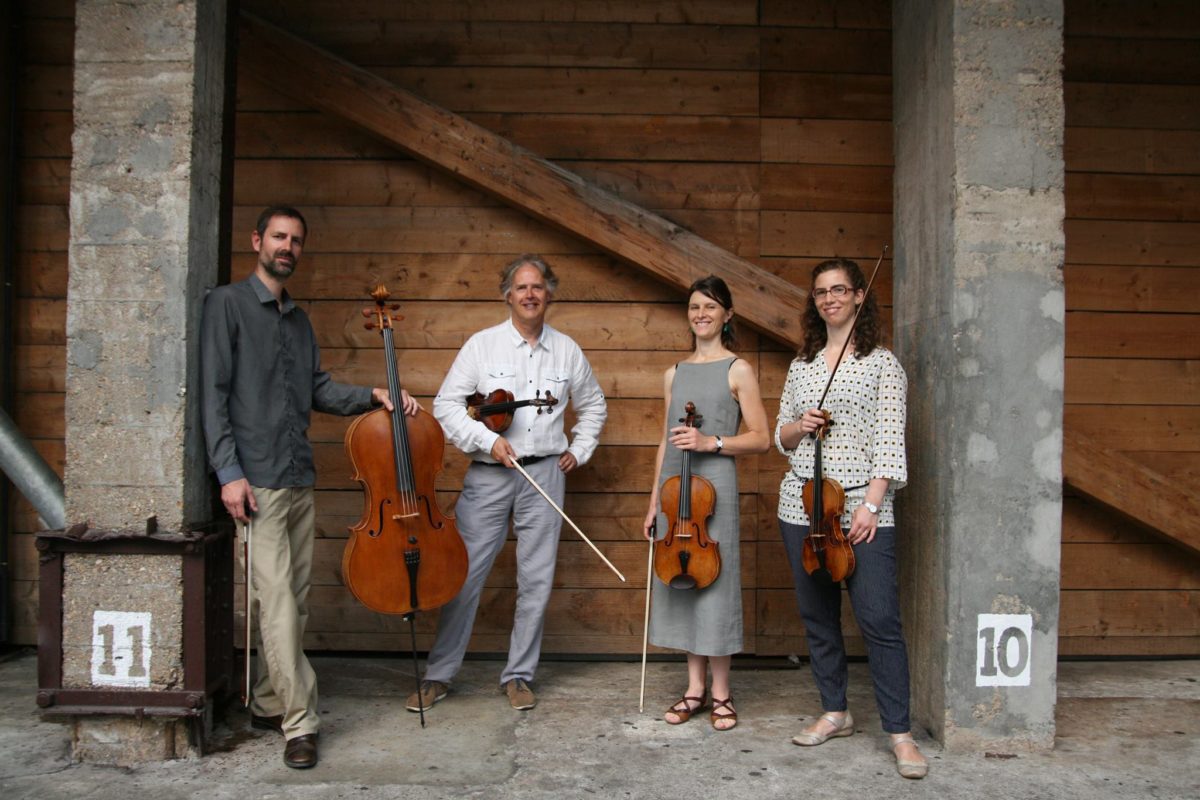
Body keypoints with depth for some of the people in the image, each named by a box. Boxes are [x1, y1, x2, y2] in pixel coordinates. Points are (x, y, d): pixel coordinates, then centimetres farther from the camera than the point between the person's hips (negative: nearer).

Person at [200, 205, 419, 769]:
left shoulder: (298, 319, 19)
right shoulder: (228, 303, -2)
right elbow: (213, 393, -8)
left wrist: (373, 396, 3)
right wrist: (229, 472, -14)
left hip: (299, 478, 7)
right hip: (257, 479, -7)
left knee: (292, 600, 10)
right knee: (278, 602, -9)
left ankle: (268, 704, 22)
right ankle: (300, 723, -3)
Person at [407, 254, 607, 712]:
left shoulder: (567, 351, 9)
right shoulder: (482, 344, 1)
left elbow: (593, 406, 22)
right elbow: (446, 404, -2)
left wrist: (579, 451, 12)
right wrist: (488, 439, -12)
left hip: (544, 473, 2)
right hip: (488, 475, -2)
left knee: (536, 580, 5)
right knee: (463, 575, 0)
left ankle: (519, 675, 20)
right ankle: (439, 674, 15)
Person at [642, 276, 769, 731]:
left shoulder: (738, 370, 0)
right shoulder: (674, 374, 14)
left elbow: (761, 439, -3)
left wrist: (711, 442, -17)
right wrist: (653, 501, 14)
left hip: (714, 486, -5)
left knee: (714, 583, -2)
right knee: (680, 582, 7)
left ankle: (721, 694, 12)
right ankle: (695, 689, 19)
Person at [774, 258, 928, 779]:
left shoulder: (882, 364, 1)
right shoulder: (801, 366, 13)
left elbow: (889, 441, -6)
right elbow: (781, 439, 17)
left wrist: (871, 503, -15)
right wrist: (799, 426, -6)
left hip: (862, 507, -4)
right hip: (803, 505, 5)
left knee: (880, 620, -8)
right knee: (817, 615, 11)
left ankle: (900, 733, 2)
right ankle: (835, 712, 26)